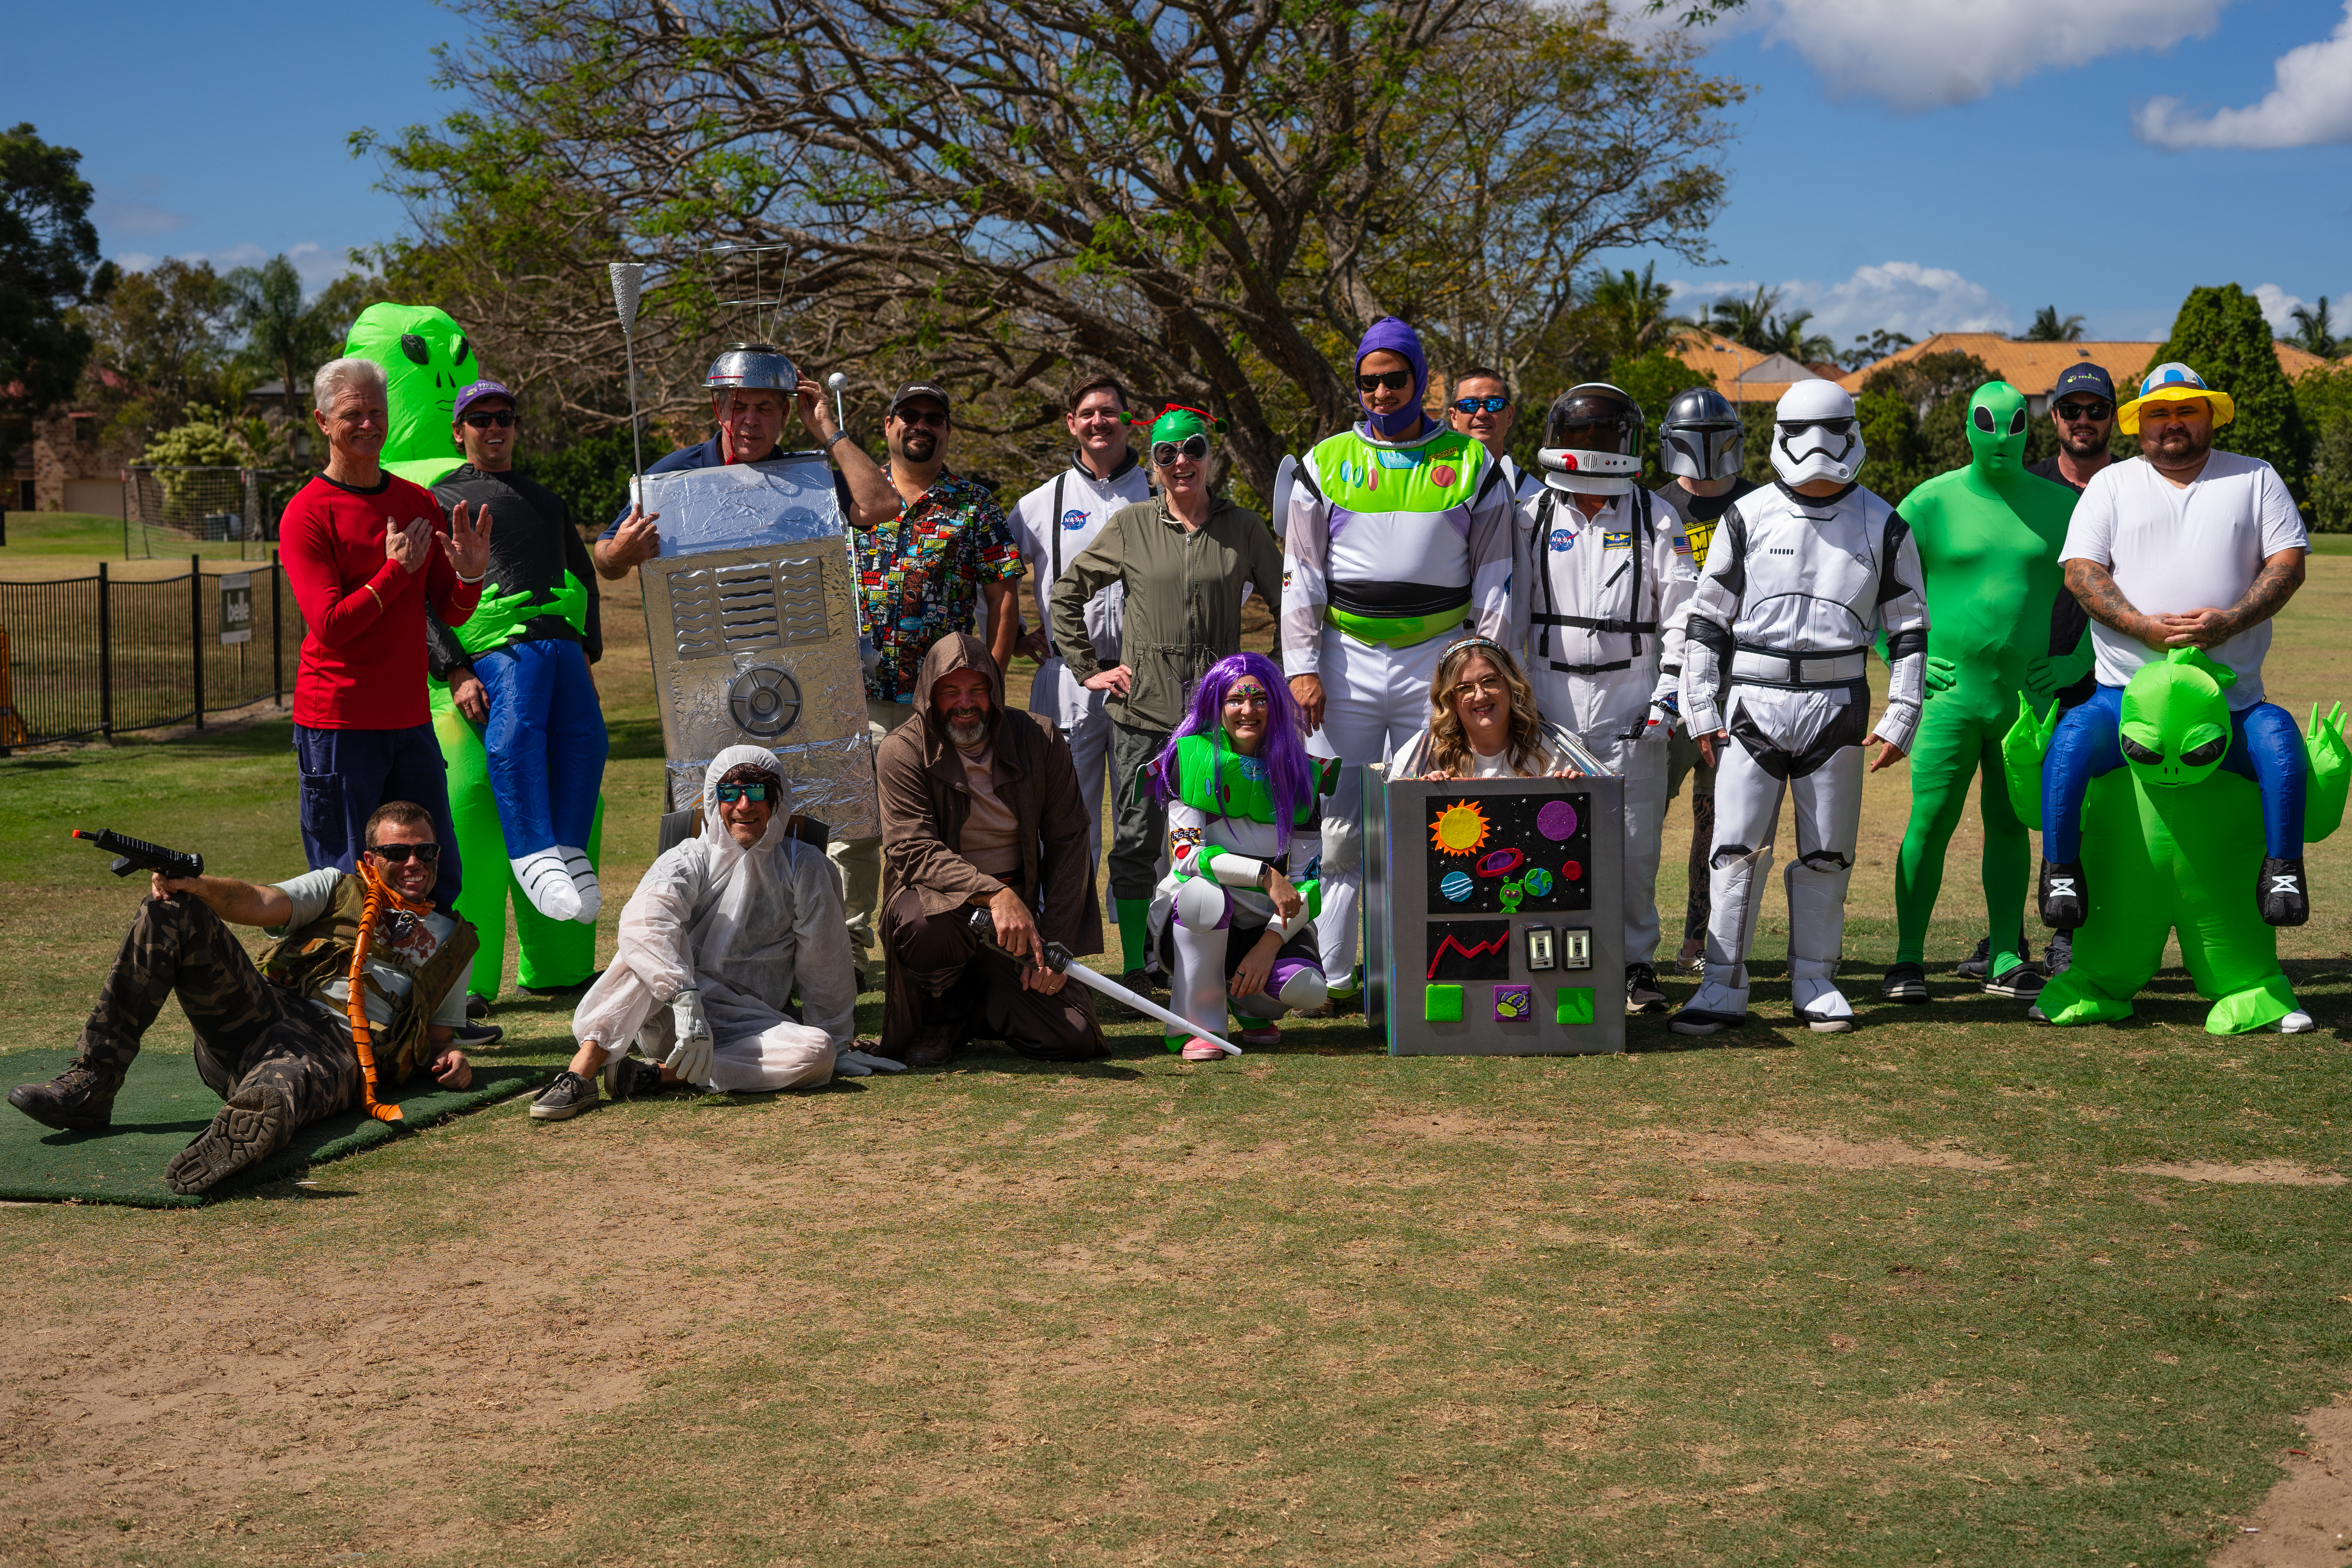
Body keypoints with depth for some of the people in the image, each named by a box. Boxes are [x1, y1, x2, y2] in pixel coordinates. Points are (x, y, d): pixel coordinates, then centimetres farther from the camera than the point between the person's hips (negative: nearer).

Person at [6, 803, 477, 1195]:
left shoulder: (453, 943, 28)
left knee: (282, 1087, -43)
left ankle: (243, 1126, -82)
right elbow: (258, 903, 8)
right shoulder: (337, 888, 27)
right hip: (268, 1008, 3)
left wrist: (449, 1057, 1)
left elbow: (439, 1036, 28)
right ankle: (90, 1086, -22)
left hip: (340, 1046, -3)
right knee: (169, 912, -18)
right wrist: (191, 885, -13)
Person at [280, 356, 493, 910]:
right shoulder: (307, 515, -7)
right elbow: (330, 625, -15)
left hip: (410, 719, 6)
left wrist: (470, 575, -9)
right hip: (337, 723, -6)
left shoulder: (420, 503, 11)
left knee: (440, 880, 8)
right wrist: (397, 569, -14)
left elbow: (451, 614, 12)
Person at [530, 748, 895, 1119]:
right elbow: (643, 919, -25)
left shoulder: (803, 866, 2)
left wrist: (836, 1041, 13)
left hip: (749, 1028, 2)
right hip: (670, 1016, -2)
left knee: (817, 1054, -31)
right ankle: (583, 1070, -39)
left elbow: (824, 961, 8)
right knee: (650, 943, -30)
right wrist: (686, 1002, -40)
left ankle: (658, 1074, -29)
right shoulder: (689, 861, -4)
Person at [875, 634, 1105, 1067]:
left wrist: (1054, 947, -7)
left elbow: (1067, 845, 1)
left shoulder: (1040, 740, -2)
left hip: (1020, 909, 3)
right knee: (922, 922, -40)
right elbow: (914, 851, -19)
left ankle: (969, 1010, 17)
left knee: (1076, 1039, -14)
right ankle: (937, 1016, -5)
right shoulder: (903, 751, -9)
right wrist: (993, 894, -35)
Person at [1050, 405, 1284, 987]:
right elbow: (1066, 595, 9)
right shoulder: (1130, 526, 3)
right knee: (1136, 840, 1)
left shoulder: (1243, 527, 6)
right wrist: (1088, 669, 5)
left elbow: (1290, 604, 14)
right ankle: (1135, 967, 9)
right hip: (1143, 709, 0)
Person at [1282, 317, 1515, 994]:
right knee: (1337, 824, -1)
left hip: (1438, 662, 0)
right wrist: (1302, 667, -3)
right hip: (1347, 663, 0)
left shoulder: (1472, 466, 7)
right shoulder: (1326, 464, 8)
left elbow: (1493, 575, 7)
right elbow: (1301, 575, 6)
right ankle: (1326, 974, 4)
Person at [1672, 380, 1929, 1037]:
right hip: (1753, 703, -1)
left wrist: (1899, 721, 0)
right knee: (1736, 847, -5)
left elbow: (1908, 627, 8)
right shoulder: (1747, 518, 4)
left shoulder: (1883, 526, 6)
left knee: (1826, 854, 6)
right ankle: (1723, 985, 1)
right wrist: (1703, 713, 1)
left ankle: (1815, 982, 17)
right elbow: (1707, 618, 6)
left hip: (1836, 706, 1)